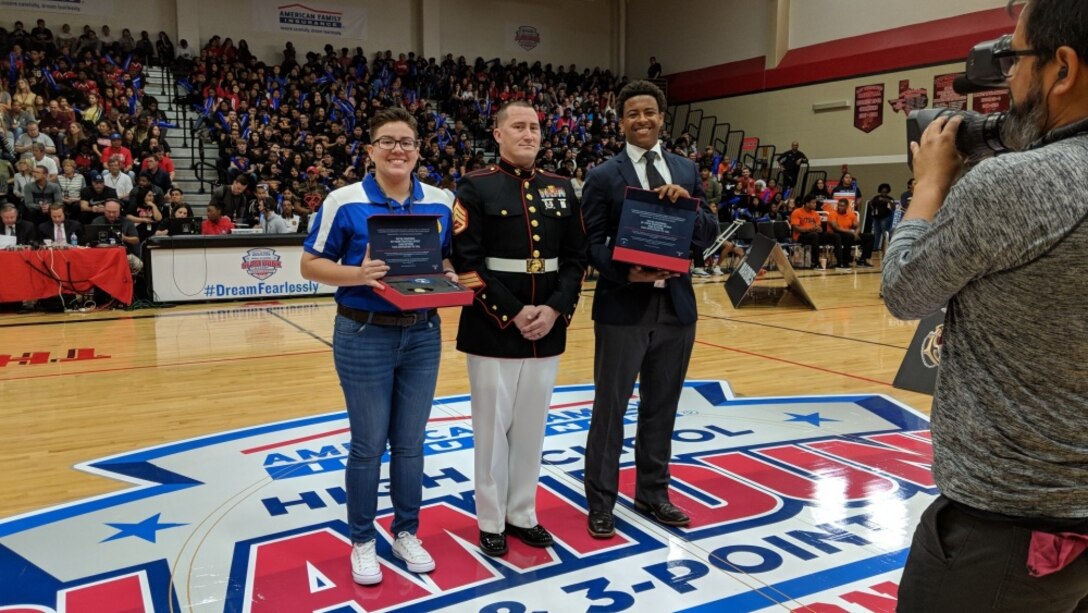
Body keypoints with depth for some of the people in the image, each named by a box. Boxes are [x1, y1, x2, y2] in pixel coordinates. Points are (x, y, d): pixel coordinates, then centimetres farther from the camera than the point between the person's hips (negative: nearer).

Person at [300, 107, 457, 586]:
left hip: (423, 335, 4)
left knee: (411, 442, 13)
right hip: (364, 336, -3)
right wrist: (358, 274, -21)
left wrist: (450, 279, -8)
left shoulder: (441, 203, 4)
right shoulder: (344, 201, -7)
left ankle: (406, 532, 31)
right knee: (368, 445, 7)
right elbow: (311, 264, -4)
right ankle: (363, 540, 26)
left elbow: (450, 260, 14)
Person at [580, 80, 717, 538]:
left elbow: (709, 236, 5)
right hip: (623, 307, -4)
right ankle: (601, 500, 20)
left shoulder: (686, 172, 9)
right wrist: (626, 273, -23)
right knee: (610, 408, 6)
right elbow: (591, 244, -6)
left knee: (661, 407, 15)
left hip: (676, 305, 4)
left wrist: (687, 204, -13)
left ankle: (653, 494, 31)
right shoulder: (604, 177, -2)